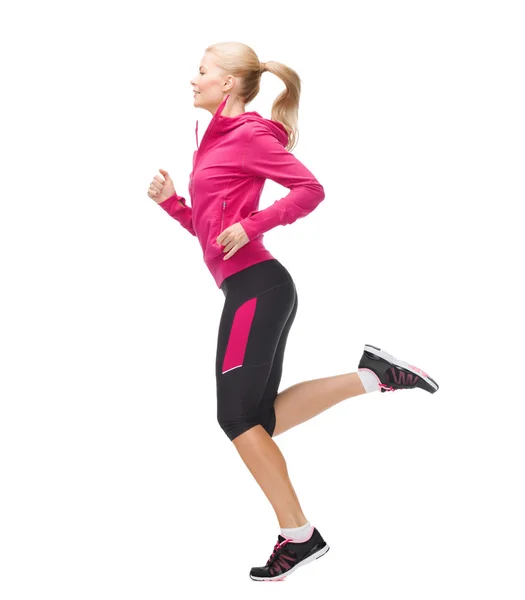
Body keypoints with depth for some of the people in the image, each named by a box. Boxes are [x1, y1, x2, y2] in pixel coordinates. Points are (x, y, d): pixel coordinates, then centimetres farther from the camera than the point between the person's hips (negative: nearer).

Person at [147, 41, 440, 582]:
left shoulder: (247, 133, -5)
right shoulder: (218, 140, 22)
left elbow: (310, 189, -13)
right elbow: (208, 230, 24)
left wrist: (251, 225, -18)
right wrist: (170, 200, 10)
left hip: (255, 286, -10)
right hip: (251, 288, 10)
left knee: (238, 415, -5)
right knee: (259, 421, 9)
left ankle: (299, 536, 4)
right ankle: (373, 375, 9)